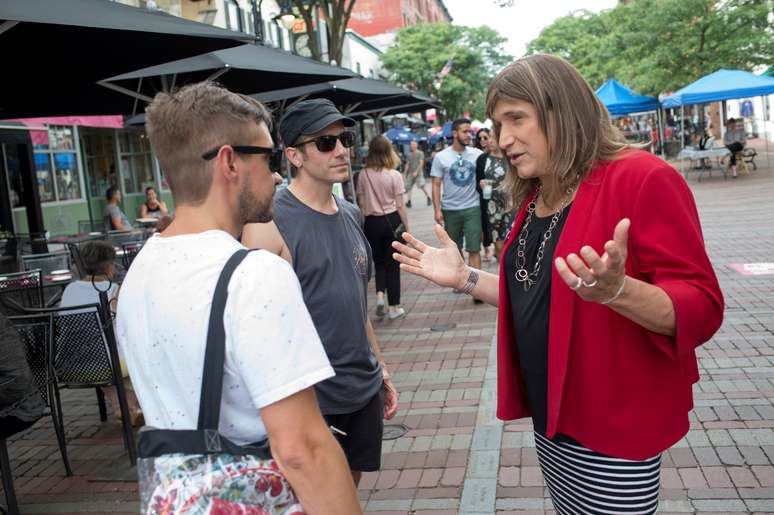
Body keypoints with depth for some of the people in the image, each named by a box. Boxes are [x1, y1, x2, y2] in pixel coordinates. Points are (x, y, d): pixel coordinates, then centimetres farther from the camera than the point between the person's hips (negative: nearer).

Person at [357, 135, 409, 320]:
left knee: (379, 261, 21)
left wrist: (364, 224, 13)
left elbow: (361, 203, 2)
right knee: (392, 264, 7)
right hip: (391, 220, -2)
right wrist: (407, 228, 1)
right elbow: (400, 206, -7)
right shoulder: (394, 175, -9)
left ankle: (380, 294, 0)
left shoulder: (364, 175, -2)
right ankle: (393, 307, 12)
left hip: (371, 222, 2)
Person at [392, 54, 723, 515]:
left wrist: (616, 289, -37)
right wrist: (466, 278, 6)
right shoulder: (535, 198, 8)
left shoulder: (642, 178, -16)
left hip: (613, 428, -7)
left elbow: (702, 311, -19)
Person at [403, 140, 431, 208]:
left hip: (418, 173, -6)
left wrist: (416, 172, -18)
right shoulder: (409, 155, 12)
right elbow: (407, 165, 16)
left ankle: (428, 198, -4)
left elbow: (421, 163, -10)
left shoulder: (420, 153, -4)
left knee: (422, 186, -18)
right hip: (411, 173, 6)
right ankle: (408, 201, 11)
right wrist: (404, 174, 10)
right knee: (408, 187, 3)